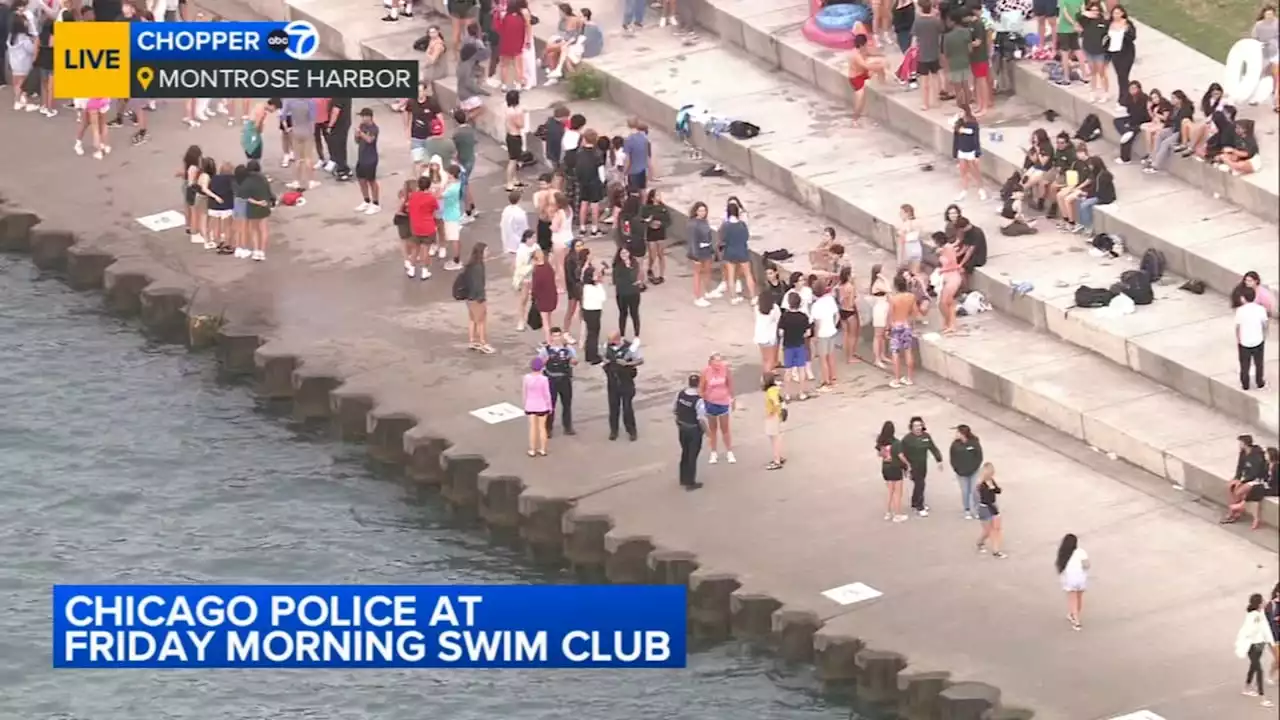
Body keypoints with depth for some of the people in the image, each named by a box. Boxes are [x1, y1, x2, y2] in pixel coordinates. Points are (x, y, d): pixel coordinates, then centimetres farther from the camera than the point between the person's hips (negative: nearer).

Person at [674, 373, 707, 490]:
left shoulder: (680, 394, -9)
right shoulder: (699, 400, -27)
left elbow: (674, 410, 4)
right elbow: (701, 419, -25)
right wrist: (705, 429, -6)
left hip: (682, 428, 6)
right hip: (694, 430, -6)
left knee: (685, 453, 23)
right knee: (692, 456, 9)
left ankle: (683, 479, 36)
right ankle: (690, 483, 19)